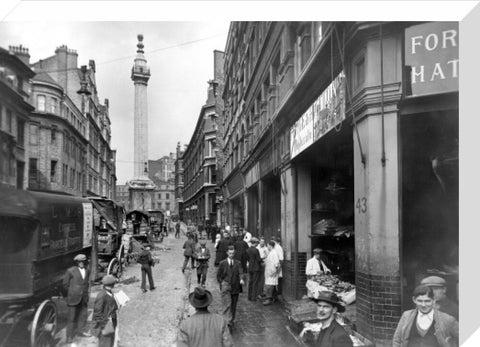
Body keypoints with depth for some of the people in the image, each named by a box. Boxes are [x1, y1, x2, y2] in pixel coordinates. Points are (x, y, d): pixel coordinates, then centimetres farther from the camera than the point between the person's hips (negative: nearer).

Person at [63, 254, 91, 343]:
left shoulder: (87, 271, 6)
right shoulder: (70, 271, -9)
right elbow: (65, 284, -1)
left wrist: (85, 291, 13)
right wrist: (72, 293, 4)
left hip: (84, 298, 5)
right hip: (73, 298, -5)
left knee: (83, 314, 14)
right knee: (72, 317, 0)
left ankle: (80, 330, 32)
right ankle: (69, 336, 10)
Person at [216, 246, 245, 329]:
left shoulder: (238, 263, 7)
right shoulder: (222, 263, 5)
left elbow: (240, 273, -7)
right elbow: (218, 275, 10)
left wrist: (241, 279, -25)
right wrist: (221, 282, -1)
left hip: (235, 287, 3)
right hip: (225, 287, -2)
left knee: (233, 305, 10)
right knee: (227, 304, -14)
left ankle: (231, 320, 26)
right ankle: (228, 321, -18)